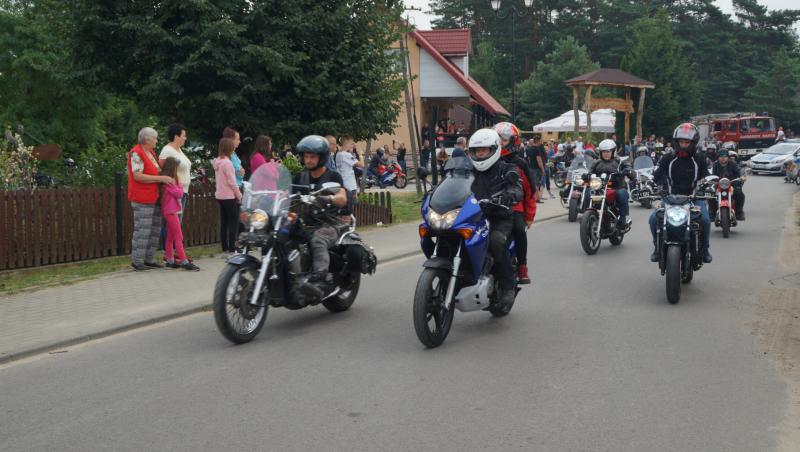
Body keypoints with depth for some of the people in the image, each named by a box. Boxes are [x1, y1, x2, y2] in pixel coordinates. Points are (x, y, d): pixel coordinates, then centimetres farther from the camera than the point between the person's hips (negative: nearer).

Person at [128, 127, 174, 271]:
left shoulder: (151, 152, 16)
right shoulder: (136, 153, -13)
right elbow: (138, 176, -21)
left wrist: (166, 177, 11)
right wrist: (160, 178, -21)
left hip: (154, 198, 10)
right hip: (142, 199, -10)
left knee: (155, 229, 12)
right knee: (142, 230, -6)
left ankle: (149, 259, 20)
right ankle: (137, 261, 1)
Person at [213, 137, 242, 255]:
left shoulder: (217, 161, 10)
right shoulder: (227, 162, -16)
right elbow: (232, 181, -17)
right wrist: (239, 195, -8)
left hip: (220, 196, 8)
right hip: (229, 196, -8)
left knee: (224, 223, 10)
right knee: (234, 223, -3)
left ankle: (225, 248, 12)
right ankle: (232, 249, -5)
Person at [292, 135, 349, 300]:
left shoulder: (333, 176, 4)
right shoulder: (300, 177, 19)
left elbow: (343, 198, -13)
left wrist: (328, 198, -35)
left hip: (329, 224, -6)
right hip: (306, 224, 6)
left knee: (317, 240, -38)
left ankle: (319, 280, -55)